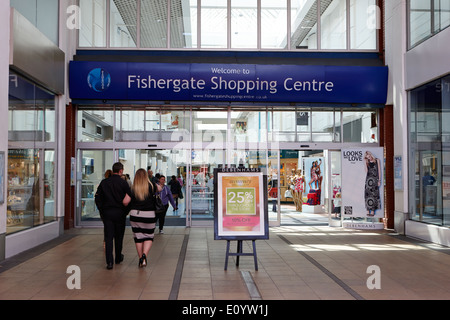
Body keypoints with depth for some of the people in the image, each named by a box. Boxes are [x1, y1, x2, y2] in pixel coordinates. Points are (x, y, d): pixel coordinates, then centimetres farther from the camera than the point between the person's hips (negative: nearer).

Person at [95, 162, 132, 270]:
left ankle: (109, 262, -6)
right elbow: (129, 198, -9)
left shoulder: (104, 182, 2)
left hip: (106, 212, 2)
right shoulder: (123, 183, -7)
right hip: (120, 212, -2)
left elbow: (97, 198, 4)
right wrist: (126, 210, 6)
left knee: (108, 237, 2)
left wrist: (101, 210, 12)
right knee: (119, 236, 14)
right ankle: (118, 258, 29)